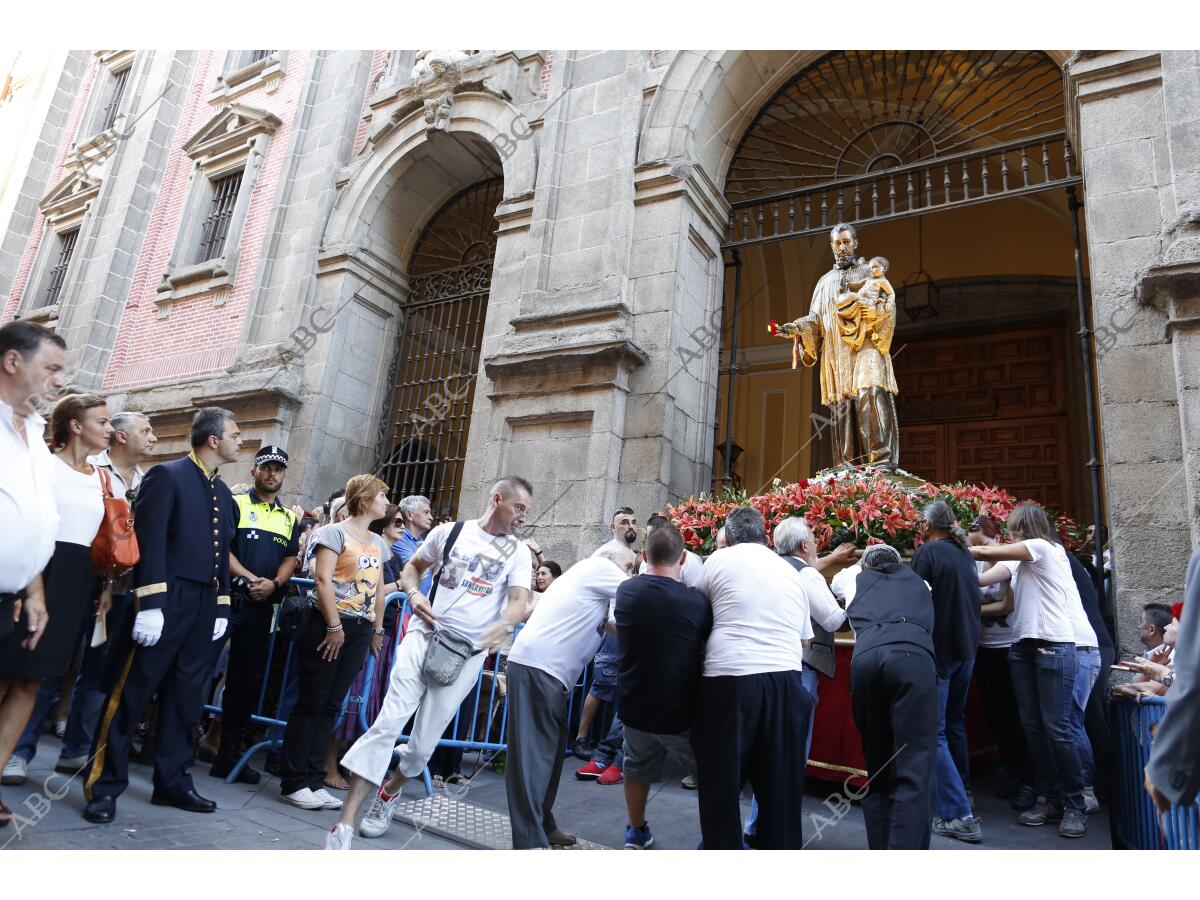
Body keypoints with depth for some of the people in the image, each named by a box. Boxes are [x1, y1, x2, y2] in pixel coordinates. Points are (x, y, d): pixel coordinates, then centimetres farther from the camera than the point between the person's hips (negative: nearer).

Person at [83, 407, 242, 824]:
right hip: (167, 603, -7)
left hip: (203, 608, 7)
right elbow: (149, 543, -14)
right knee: (130, 692, 1)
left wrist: (222, 607, 13)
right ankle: (104, 785, 13)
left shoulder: (223, 492, 15)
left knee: (186, 697, 12)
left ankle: (172, 781, 22)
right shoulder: (167, 476, -7)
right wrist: (150, 605, -20)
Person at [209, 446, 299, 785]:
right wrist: (250, 578, -18)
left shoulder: (289, 518, 16)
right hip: (226, 598, -5)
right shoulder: (235, 503, 2)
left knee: (248, 680, 9)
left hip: (262, 606, 5)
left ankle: (230, 754, 20)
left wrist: (273, 583, -9)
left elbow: (290, 560, 11)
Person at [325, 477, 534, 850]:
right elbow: (411, 568, 14)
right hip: (426, 635, -1)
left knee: (425, 741, 8)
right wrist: (414, 595, -7)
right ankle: (344, 825, -7)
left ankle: (389, 792, 38)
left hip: (467, 652, 1)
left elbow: (520, 600, -8)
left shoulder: (518, 552, 3)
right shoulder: (449, 532, 3)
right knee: (388, 722, -13)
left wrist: (504, 625, -30)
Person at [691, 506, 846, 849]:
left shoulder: (719, 559, 5)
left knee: (721, 783, 8)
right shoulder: (794, 574, 17)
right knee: (781, 785, 13)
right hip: (786, 680, 4)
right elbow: (803, 638, 21)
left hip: (730, 679, -4)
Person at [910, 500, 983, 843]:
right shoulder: (965, 554, 8)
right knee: (955, 722, 22)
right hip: (967, 648, 8)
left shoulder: (927, 552, -14)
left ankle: (958, 815, -5)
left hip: (940, 650, -8)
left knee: (934, 732, -3)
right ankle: (961, 792, 35)